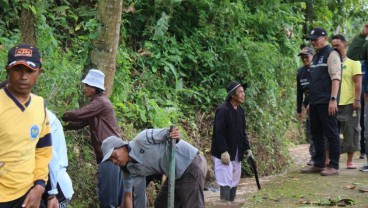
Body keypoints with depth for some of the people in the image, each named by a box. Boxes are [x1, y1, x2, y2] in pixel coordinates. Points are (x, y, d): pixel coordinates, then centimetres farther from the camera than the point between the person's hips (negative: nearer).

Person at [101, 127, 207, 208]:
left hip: (192, 165, -9)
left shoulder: (142, 139, -19)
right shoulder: (131, 169, 3)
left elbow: (170, 133, -16)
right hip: (176, 174, 9)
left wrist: (175, 137, -38)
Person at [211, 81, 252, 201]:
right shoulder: (222, 110, -17)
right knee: (226, 183, -8)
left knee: (234, 182, 14)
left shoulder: (240, 110, 9)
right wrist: (223, 151, -24)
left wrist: (247, 148, 8)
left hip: (237, 153, 9)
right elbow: (218, 133, -21)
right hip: (224, 153, -8)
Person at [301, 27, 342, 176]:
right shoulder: (316, 57, 19)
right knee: (316, 134, 11)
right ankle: (318, 165, 18)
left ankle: (333, 166, 0)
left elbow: (335, 78, -16)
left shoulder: (331, 54, -6)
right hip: (315, 103, 9)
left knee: (331, 133, -4)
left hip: (327, 102, -9)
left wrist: (333, 99, -23)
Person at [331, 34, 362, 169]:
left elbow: (358, 83, -5)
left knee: (351, 133, 2)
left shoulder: (353, 62, 1)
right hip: (333, 104, 4)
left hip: (349, 104, -4)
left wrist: (357, 100, -14)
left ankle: (350, 161, 11)